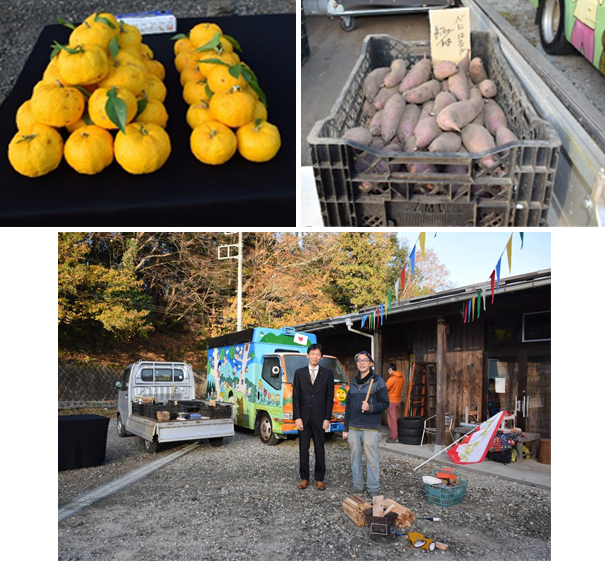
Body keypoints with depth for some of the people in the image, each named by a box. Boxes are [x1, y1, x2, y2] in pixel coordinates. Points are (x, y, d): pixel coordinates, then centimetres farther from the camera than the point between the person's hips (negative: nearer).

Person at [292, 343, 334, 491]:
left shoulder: (328, 373, 3)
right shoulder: (299, 373, 5)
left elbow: (330, 397, 1)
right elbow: (295, 396, 3)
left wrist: (327, 418, -5)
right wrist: (297, 417, -5)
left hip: (320, 418, -1)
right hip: (303, 417, 1)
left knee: (320, 449, 6)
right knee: (303, 449, 7)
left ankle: (319, 478, 16)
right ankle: (304, 478, 17)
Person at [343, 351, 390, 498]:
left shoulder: (378, 381, -2)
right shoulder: (353, 383, 14)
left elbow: (385, 403, -5)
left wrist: (370, 407, -23)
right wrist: (345, 428, 16)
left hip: (370, 428, -5)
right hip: (353, 427, 5)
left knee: (372, 459, -1)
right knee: (355, 458, 10)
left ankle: (373, 488, 9)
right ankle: (357, 485, 21)